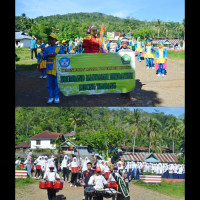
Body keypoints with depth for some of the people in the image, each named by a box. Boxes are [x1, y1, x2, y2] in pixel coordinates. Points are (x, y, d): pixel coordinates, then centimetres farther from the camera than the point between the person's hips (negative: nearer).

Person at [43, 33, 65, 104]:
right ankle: (51, 97, 15)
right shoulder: (47, 49, 9)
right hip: (49, 68, 3)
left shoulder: (58, 48, 1)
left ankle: (57, 97, 10)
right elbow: (44, 57, 7)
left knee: (57, 83, 2)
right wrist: (48, 55, -12)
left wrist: (56, 54, -16)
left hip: (57, 68, -3)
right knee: (50, 83, 7)